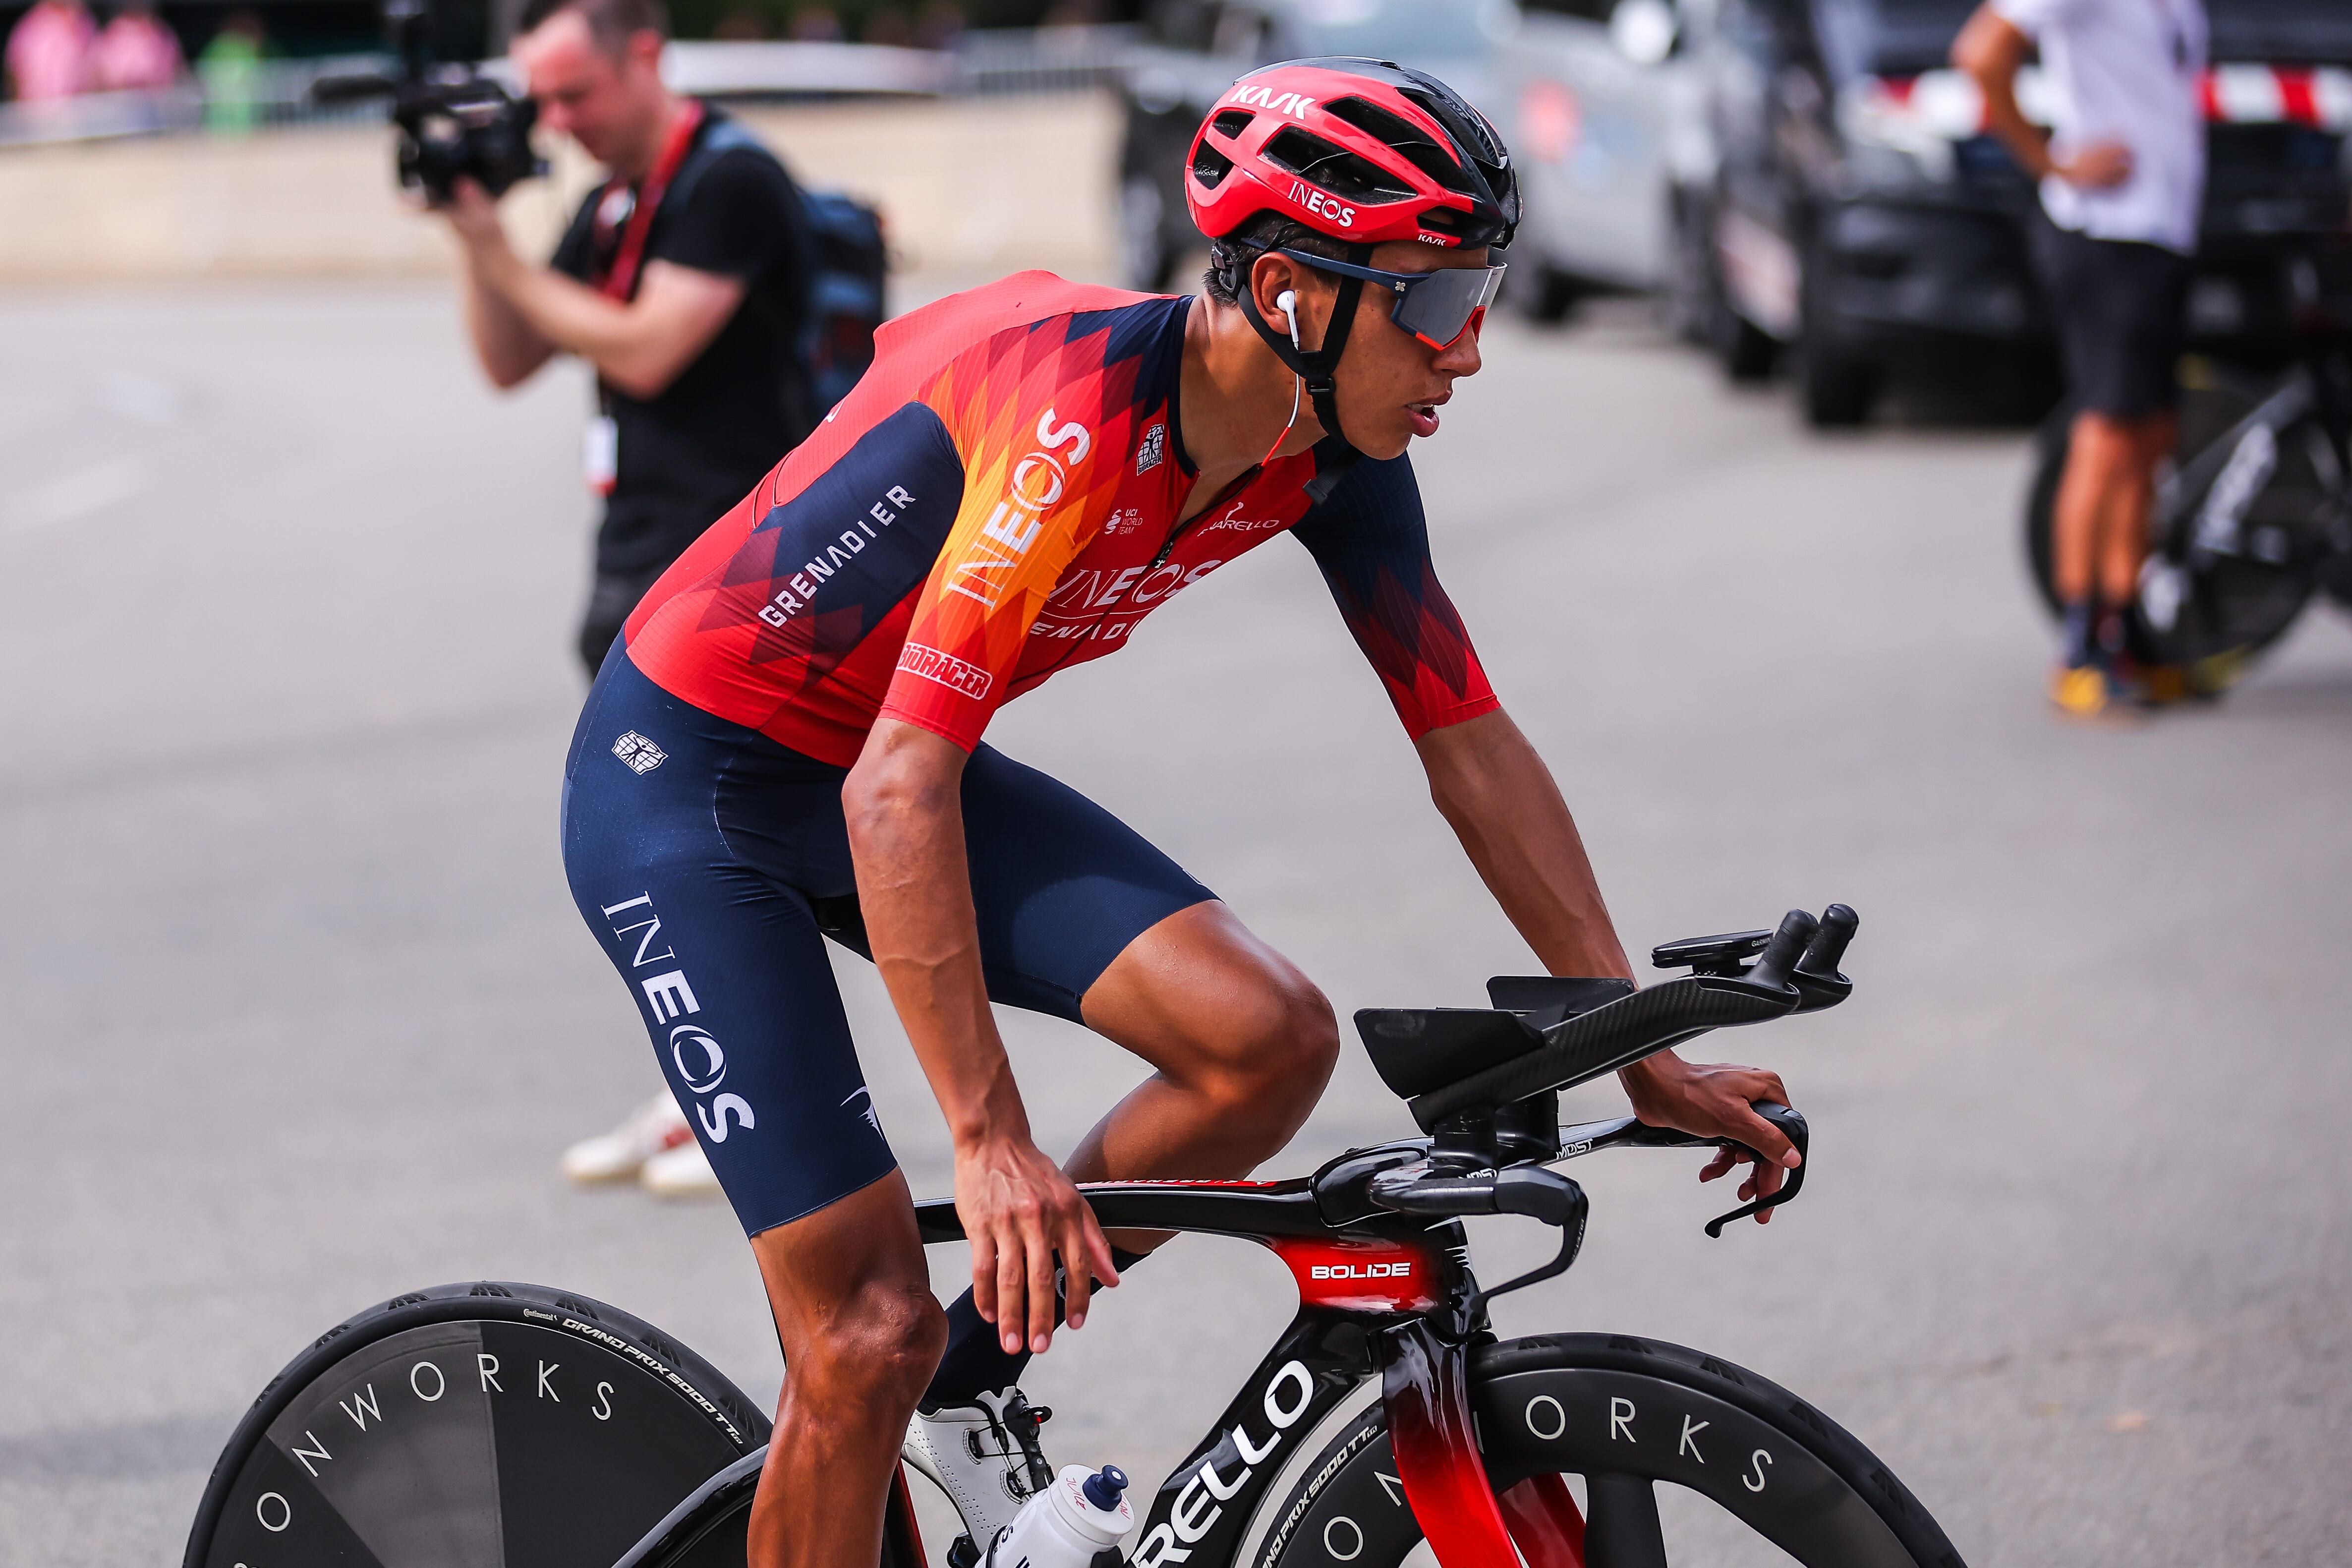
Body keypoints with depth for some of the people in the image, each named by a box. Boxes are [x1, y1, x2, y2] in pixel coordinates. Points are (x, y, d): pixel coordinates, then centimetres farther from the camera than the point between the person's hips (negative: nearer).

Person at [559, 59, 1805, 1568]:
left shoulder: (1332, 456, -9)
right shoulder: (1078, 412, -32)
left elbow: (1475, 751, 1)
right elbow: (896, 794, -36)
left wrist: (1649, 1059, 1)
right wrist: (989, 1144, -39)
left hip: (888, 770, 7)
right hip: (687, 782, -7)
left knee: (1270, 1038, -14)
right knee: (868, 1335, -14)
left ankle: (971, 1382, 6)